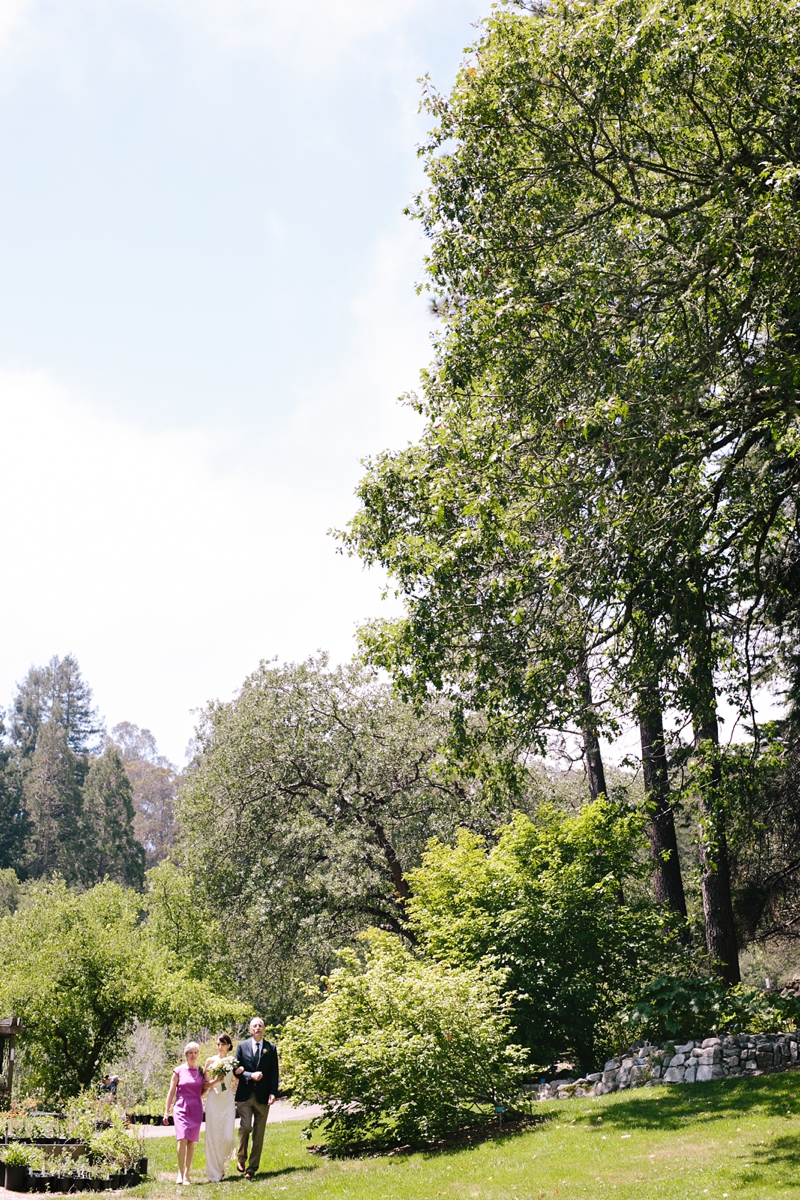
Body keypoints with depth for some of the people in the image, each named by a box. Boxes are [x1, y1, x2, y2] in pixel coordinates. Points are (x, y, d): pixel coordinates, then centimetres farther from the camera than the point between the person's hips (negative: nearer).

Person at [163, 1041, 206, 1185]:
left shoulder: (201, 1071, 8)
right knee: (182, 1139, -15)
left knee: (191, 1141, 2)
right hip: (181, 1108, -2)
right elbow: (171, 1092, 4)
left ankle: (187, 1174, 10)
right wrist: (166, 1111, 1)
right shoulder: (178, 1071, 1)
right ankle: (180, 1172, -7)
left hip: (196, 1110, 2)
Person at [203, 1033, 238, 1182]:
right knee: (213, 1136, -3)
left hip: (228, 1101, 1)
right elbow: (205, 1084, 4)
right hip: (213, 1101, -1)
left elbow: (237, 1082, 13)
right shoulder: (210, 1061, 3)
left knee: (228, 1136, -5)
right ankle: (214, 1172, 7)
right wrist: (215, 1081, -14)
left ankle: (221, 1163, 22)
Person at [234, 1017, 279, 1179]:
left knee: (259, 1133, 2)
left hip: (263, 1096, 1)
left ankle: (252, 1168, 11)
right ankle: (241, 1158, 12)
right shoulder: (242, 1046, 5)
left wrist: (273, 1092, -7)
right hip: (245, 1094, -1)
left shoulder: (271, 1048, 6)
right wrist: (250, 1075, -14)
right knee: (245, 1126, -13)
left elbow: (274, 1072, 4)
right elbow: (237, 1070, 3)